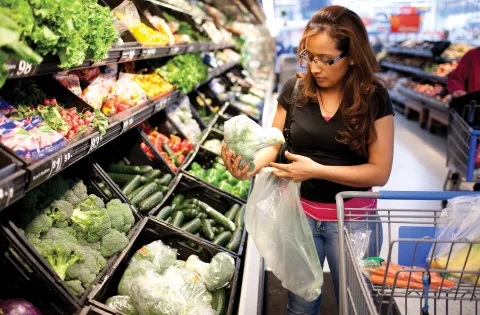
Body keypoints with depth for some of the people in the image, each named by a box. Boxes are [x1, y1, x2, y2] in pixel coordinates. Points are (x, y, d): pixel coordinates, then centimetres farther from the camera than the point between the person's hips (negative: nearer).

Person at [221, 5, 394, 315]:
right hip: (300, 213, 2)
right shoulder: (295, 89, -6)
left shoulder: (374, 98, -12)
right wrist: (250, 165, -23)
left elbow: (380, 172, -13)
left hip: (352, 219, -1)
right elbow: (274, 143, 0)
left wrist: (317, 170, -23)